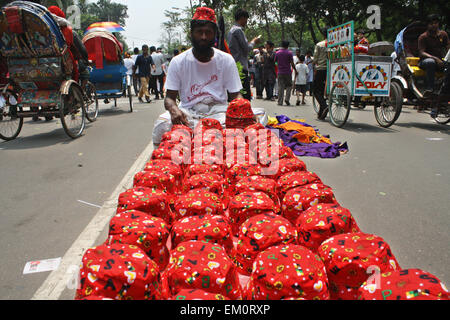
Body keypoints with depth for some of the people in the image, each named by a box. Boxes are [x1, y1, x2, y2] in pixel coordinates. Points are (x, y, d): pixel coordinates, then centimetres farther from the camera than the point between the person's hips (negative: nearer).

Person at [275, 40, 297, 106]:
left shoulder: (277, 53, 4)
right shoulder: (289, 53, -4)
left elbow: (275, 61, 10)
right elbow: (292, 63, -5)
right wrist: (295, 70, 5)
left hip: (280, 72, 2)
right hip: (288, 72, -2)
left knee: (280, 87, 3)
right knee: (289, 86, 11)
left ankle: (280, 102, 0)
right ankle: (287, 99, -3)